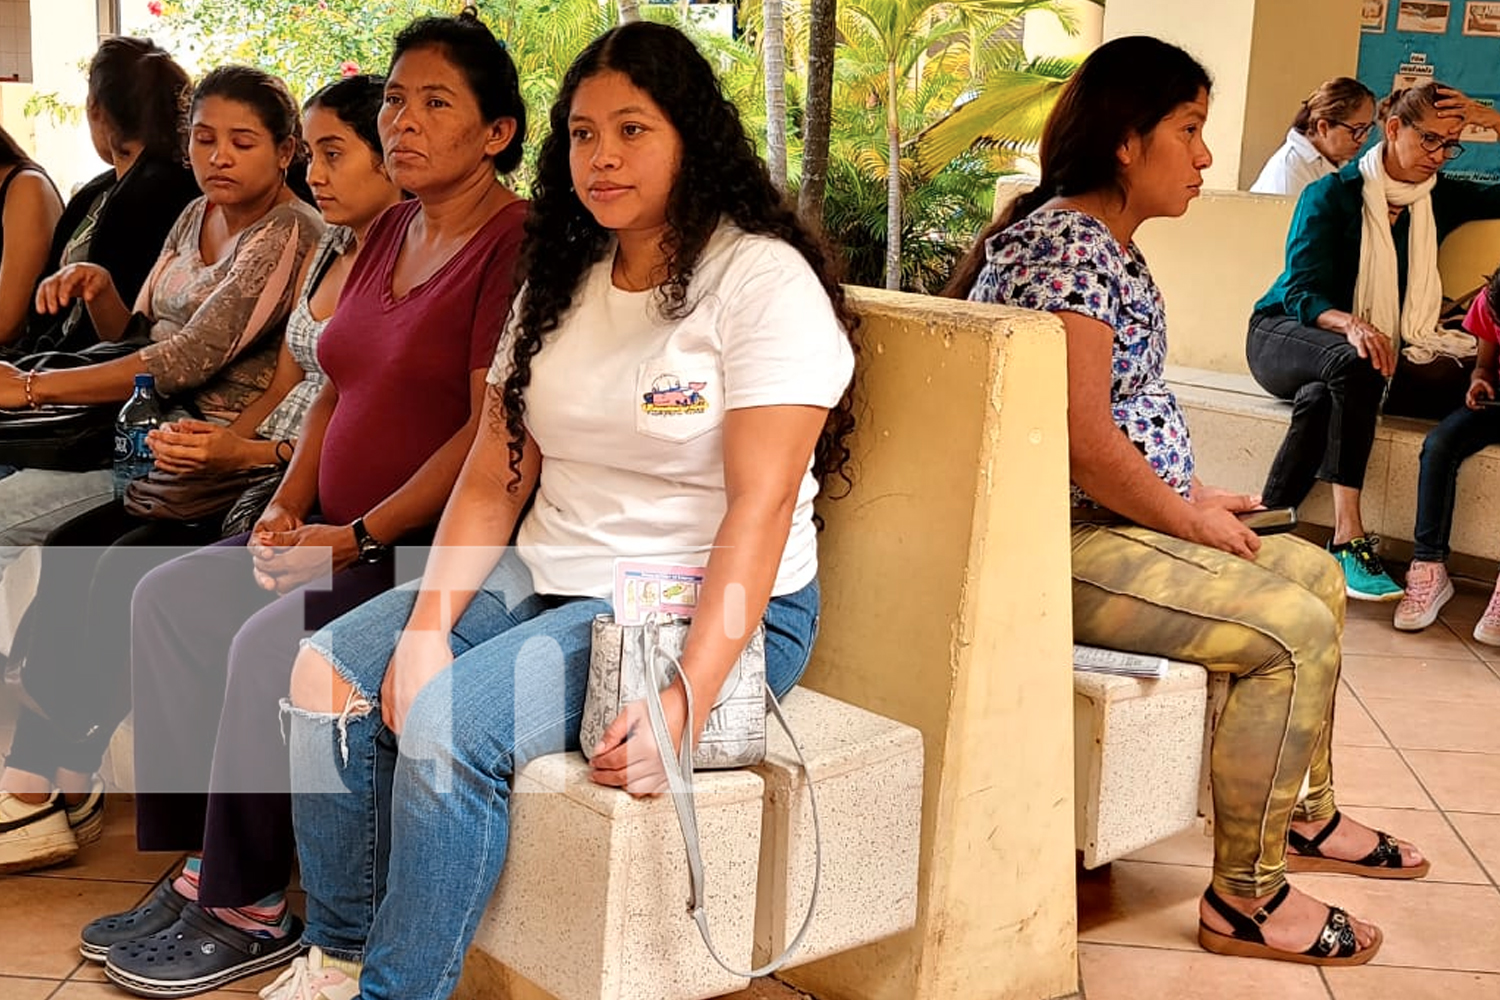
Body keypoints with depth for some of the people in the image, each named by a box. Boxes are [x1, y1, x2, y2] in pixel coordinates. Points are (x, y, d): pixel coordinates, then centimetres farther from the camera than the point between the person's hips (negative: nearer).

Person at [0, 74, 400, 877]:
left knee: (127, 572, -19)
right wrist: (216, 445, -2)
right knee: (70, 548, -3)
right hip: (261, 466, 9)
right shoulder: (328, 253, 16)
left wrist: (251, 452, -18)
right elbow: (285, 386, 16)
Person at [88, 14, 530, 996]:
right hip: (343, 531, 9)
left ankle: (247, 913, -4)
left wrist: (359, 537, -20)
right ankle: (198, 864, 5)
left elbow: (492, 432, -21)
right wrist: (286, 508, 4)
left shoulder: (517, 244, -14)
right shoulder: (392, 232, 15)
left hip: (438, 544, -9)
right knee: (168, 596, 0)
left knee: (269, 644, -23)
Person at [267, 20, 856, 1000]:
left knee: (447, 722, -26)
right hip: (547, 579, 8)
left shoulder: (765, 282, -12)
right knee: (328, 673, -5)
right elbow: (494, 478, 6)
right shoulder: (560, 282, 11)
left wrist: (685, 703, -28)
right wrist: (427, 625, -8)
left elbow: (759, 512, -20)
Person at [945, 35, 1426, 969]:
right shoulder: (1065, 245, -20)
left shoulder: (1110, 243, 14)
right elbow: (1083, 442, -26)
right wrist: (1190, 518, -13)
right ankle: (1246, 896, -4)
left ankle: (1305, 813, 32)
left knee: (1317, 571, 18)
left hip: (1121, 520, 11)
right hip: (1066, 543, -11)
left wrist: (1197, 493, 11)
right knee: (1294, 628, -16)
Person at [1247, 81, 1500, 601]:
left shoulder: (1438, 198, 7)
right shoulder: (1332, 195, -8)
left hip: (1379, 348, 4)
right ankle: (1348, 537, -44)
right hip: (1285, 334, -4)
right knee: (1353, 365, -39)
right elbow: (1300, 293, -16)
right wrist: (1350, 324, -38)